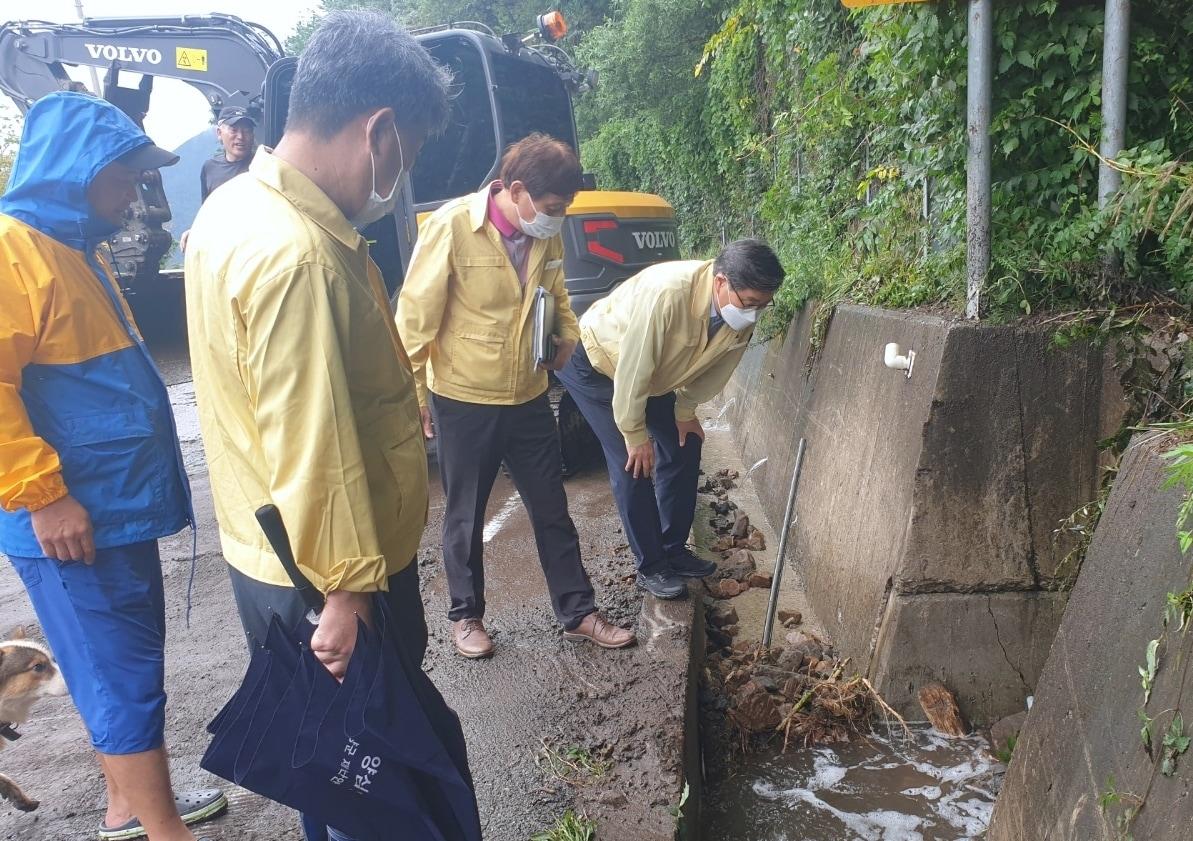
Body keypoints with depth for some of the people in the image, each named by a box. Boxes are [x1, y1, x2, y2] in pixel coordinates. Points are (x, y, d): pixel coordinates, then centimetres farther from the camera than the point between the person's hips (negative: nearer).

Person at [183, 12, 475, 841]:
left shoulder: (239, 206, 4)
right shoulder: (298, 254, -29)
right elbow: (313, 453, -28)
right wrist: (346, 593, -19)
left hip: (270, 562, 9)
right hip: (325, 583, -9)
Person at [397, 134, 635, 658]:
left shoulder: (546, 234, -3)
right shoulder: (452, 226, -19)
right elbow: (415, 319, -14)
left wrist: (567, 333, 0)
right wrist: (416, 399, -10)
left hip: (529, 399, 5)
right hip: (463, 403, -5)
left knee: (553, 512, 13)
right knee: (465, 517, 13)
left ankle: (578, 613, 29)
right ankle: (465, 615, 33)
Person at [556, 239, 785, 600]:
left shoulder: (741, 316, -19)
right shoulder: (666, 293, -41)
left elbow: (714, 368, 0)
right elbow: (632, 369, -33)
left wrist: (685, 411, 3)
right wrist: (635, 435, -23)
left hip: (656, 377, 7)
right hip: (596, 365, -7)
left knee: (684, 449, 5)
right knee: (633, 465, -12)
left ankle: (674, 549, 20)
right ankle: (651, 567, 2)